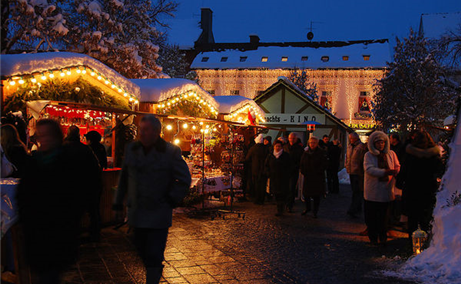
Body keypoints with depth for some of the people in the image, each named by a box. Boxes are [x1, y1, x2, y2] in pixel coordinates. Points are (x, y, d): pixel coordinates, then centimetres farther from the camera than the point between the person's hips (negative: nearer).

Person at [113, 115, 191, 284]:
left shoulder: (171, 152, -8)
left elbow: (184, 180, -2)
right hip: (136, 212, 5)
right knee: (141, 249, 15)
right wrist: (118, 203, 14)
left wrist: (171, 201, -6)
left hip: (159, 214, -5)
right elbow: (124, 178, 14)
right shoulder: (132, 149, 5)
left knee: (153, 255, -5)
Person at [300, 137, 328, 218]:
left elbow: (324, 165, -9)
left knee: (317, 195, 2)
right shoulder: (306, 153, 8)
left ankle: (315, 211, 15)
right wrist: (303, 171, -4)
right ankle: (307, 208, 32)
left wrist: (317, 172, -17)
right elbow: (301, 164, 12)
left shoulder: (321, 153, -5)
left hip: (318, 178, -4)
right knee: (306, 193, 10)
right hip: (307, 177, 4)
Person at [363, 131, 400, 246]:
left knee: (383, 216, 8)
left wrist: (395, 172, -8)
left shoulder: (391, 154, 7)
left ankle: (383, 237, 21)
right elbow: (369, 169, -17)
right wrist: (386, 172, -27)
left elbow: (397, 167, 16)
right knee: (371, 216, 3)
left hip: (386, 190, 2)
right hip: (372, 191, -2)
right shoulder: (368, 155, -2)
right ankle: (373, 237, 17)